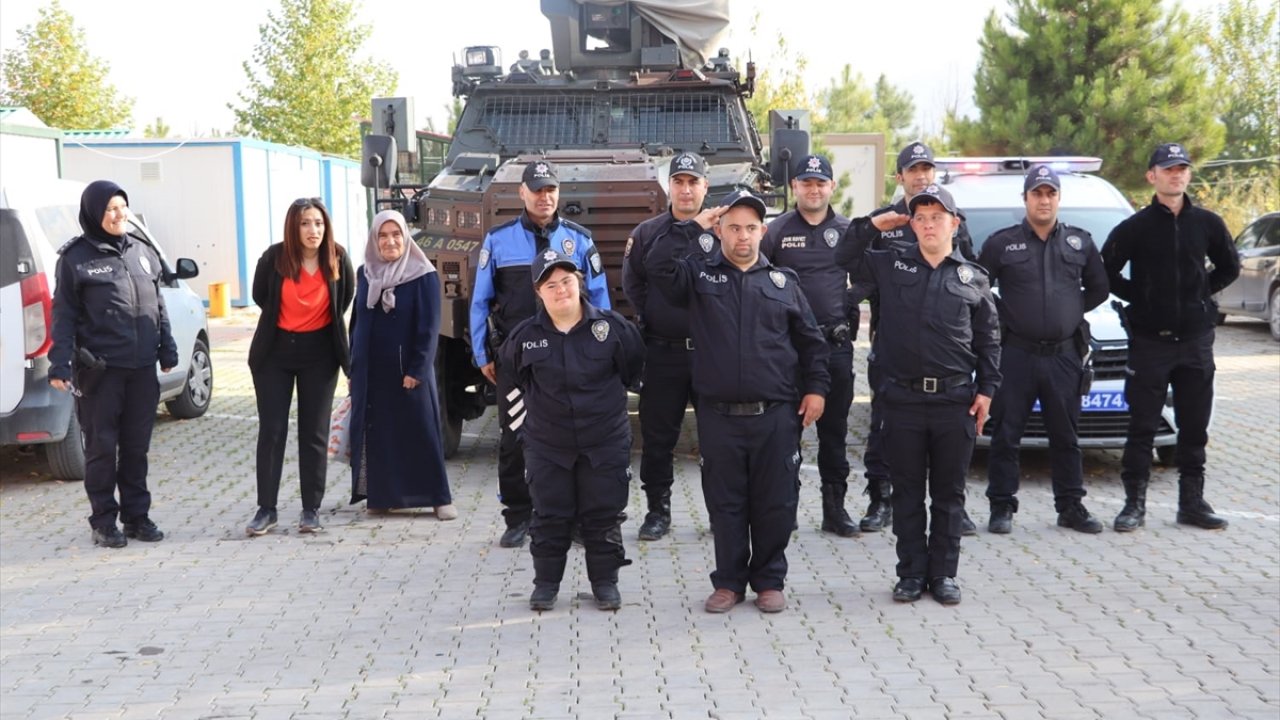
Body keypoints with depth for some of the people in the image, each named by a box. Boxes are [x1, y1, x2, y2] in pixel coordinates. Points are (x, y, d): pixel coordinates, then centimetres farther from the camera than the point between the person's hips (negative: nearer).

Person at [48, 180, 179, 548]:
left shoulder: (142, 251, 10)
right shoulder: (76, 258, -4)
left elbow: (158, 306, 17)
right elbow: (64, 314, -5)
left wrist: (167, 348, 14)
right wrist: (60, 363, -12)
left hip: (142, 367, 4)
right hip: (99, 369, -4)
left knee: (137, 446, 10)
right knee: (102, 446, 4)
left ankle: (136, 516, 20)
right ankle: (103, 521, 14)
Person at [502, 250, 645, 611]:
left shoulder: (612, 326, -8)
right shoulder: (525, 336, -4)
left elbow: (633, 365, 8)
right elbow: (515, 371, 17)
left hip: (605, 442, -1)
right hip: (547, 444, 1)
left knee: (604, 516, 7)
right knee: (550, 517, 8)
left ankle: (605, 582, 21)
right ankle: (545, 583, 22)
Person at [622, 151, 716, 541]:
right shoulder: (647, 233, 7)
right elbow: (632, 285, 11)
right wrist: (650, 322, 4)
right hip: (662, 354, 1)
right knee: (657, 438, 6)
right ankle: (658, 509, 18)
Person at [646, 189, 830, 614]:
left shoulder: (783, 282, 10)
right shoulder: (700, 276, 6)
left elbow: (811, 341, 13)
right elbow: (658, 265, -13)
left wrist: (816, 387, 5)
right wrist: (693, 226, -10)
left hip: (776, 416, 1)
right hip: (719, 416, 0)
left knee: (775, 504, 5)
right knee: (725, 503, 7)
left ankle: (769, 581, 20)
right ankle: (729, 582, 20)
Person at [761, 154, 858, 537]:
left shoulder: (848, 230, 8)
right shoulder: (776, 230, 1)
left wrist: (851, 320, 8)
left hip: (836, 344, 2)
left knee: (834, 429, 8)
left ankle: (835, 506, 16)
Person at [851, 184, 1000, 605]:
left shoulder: (973, 278, 9)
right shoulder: (890, 264, 7)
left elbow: (988, 340, 11)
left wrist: (986, 389, 4)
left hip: (955, 402, 0)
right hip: (903, 399, 0)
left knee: (949, 494, 7)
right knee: (907, 493, 6)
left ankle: (944, 574, 17)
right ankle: (911, 573, 16)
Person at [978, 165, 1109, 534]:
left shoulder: (1080, 242, 8)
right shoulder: (1001, 243, 0)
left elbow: (1098, 288, 18)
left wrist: (1073, 310, 7)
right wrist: (1002, 315, -2)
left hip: (1064, 354, 2)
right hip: (1016, 354, -2)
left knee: (1066, 436, 9)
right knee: (1006, 435, 0)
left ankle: (1071, 506, 19)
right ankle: (1001, 507, 8)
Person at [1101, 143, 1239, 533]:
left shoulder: (1207, 223, 3)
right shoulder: (1135, 227, -4)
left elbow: (1229, 267, 16)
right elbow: (1106, 271, 4)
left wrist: (1203, 294, 5)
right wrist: (1138, 296, -2)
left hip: (1195, 339, 3)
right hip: (1149, 339, -2)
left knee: (1194, 426, 9)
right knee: (1142, 426, 1)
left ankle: (1192, 501, 19)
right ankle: (1135, 503, 8)